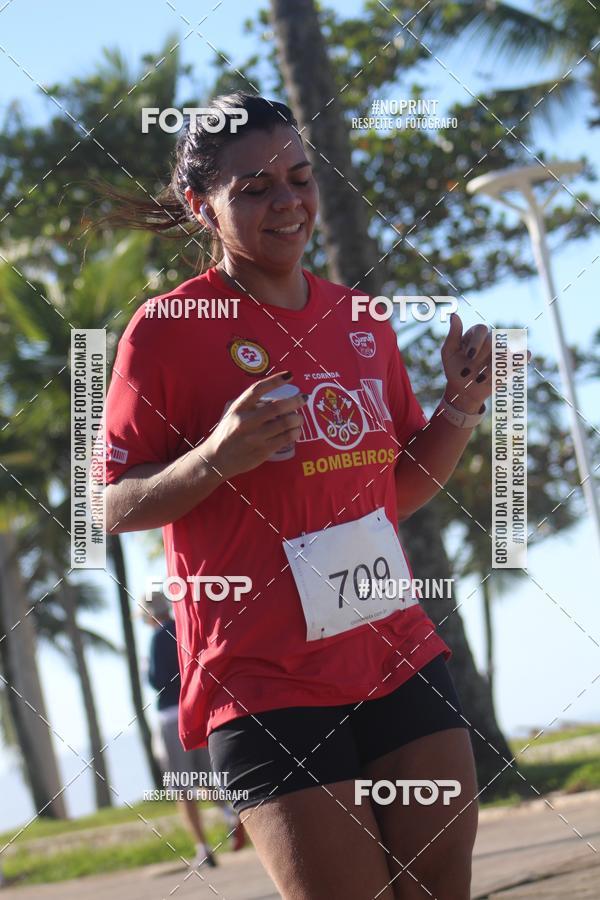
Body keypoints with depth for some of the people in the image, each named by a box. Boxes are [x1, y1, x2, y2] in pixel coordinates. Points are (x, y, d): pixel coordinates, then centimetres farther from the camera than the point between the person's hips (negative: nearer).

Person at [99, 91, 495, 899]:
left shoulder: (361, 322, 11)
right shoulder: (169, 328, -6)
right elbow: (119, 508, -4)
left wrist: (460, 408, 3)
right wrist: (217, 458, -21)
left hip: (399, 658, 6)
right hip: (266, 681, -5)